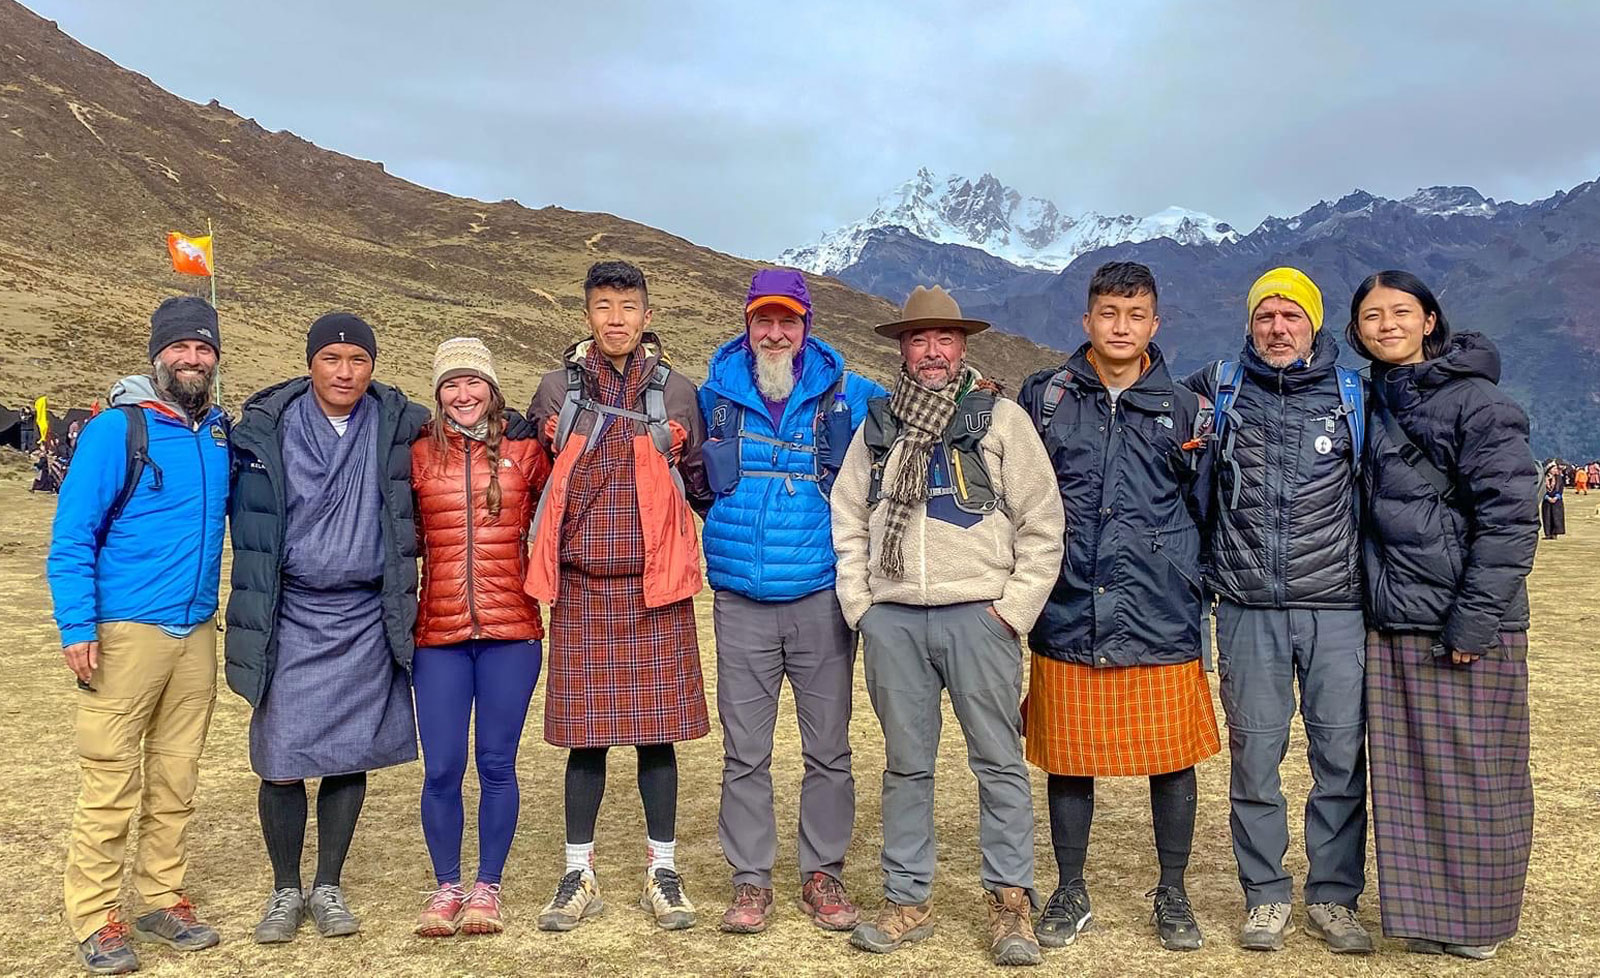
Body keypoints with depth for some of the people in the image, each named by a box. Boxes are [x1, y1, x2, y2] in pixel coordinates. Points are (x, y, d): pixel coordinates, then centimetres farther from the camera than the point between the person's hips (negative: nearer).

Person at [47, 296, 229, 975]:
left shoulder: (224, 434, 9)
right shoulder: (117, 430, -6)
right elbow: (70, 538, -8)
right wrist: (77, 629, -14)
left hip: (197, 634, 5)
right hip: (126, 633, -5)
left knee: (175, 781, 11)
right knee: (109, 784, -1)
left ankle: (161, 900, 23)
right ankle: (95, 920, 11)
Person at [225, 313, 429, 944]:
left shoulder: (398, 424, 2)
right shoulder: (267, 427, -1)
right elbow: (236, 506, 8)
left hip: (366, 617, 1)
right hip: (290, 615, -1)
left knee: (351, 754, 7)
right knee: (282, 758, 1)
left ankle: (328, 887, 24)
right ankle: (285, 891, 21)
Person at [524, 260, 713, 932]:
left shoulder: (677, 392, 5)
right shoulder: (556, 389, 6)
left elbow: (698, 482, 14)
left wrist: (668, 541, 6)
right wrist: (559, 544, 13)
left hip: (655, 588, 0)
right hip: (581, 586, 0)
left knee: (656, 729, 4)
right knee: (585, 731, 6)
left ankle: (663, 873, 18)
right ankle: (579, 876, 19)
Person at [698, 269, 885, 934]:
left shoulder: (850, 398, 2)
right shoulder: (716, 394, 5)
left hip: (822, 598, 0)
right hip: (740, 601, 1)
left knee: (828, 748, 7)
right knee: (744, 752, 6)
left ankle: (823, 875, 22)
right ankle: (750, 882, 18)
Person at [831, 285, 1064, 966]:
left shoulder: (1002, 418, 3)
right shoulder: (877, 426, 14)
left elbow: (1041, 522, 1)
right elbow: (847, 520, 15)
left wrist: (1014, 608, -6)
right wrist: (858, 604, 5)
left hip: (978, 616, -3)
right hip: (892, 620, 3)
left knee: (999, 762, 1)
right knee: (906, 764, 10)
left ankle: (1010, 903, 13)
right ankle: (908, 901, 20)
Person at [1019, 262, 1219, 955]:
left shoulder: (1184, 410, 8)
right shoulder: (1043, 397, 6)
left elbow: (1207, 513, 13)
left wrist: (1190, 589, 8)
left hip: (1161, 622, 0)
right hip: (1067, 617, 0)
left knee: (1172, 759, 8)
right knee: (1068, 758, 9)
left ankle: (1172, 896, 27)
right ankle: (1070, 896, 26)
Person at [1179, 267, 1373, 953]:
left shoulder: (1351, 394, 8)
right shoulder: (1219, 388, 6)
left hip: (1336, 607, 1)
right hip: (1248, 609, 0)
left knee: (1341, 755, 4)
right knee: (1254, 756, 5)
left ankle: (1333, 898, 19)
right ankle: (1266, 898, 19)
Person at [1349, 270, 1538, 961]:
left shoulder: (1475, 401, -8)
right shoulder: (1371, 403, 12)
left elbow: (1510, 516, -14)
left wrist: (1474, 620, -17)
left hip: (1465, 627, -6)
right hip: (1392, 626, 6)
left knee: (1472, 776, 4)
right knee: (1405, 776, 10)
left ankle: (1478, 920, 20)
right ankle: (1426, 914, 24)